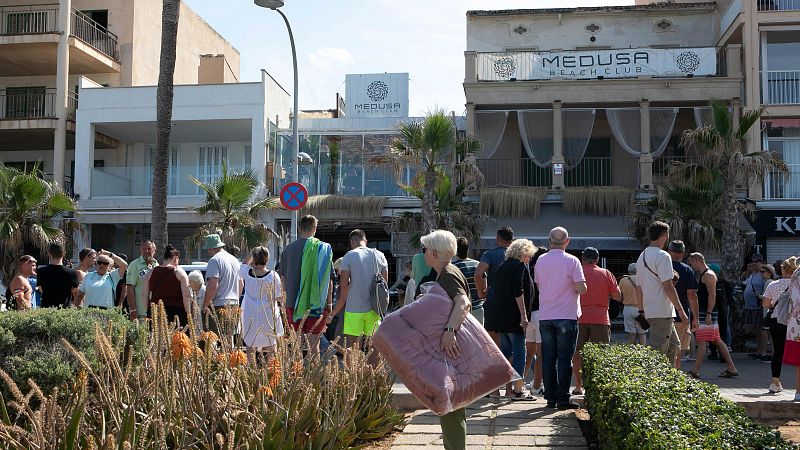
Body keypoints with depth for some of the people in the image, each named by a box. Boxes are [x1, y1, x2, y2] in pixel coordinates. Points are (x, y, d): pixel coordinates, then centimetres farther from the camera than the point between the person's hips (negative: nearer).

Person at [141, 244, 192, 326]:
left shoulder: (151, 273, 10)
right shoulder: (179, 272, -1)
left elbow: (144, 295, 10)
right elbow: (186, 296, -6)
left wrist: (149, 310, 17)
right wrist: (188, 314, 0)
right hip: (176, 311, -3)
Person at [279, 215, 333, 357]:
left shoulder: (288, 249, 3)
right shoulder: (323, 248, -5)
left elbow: (282, 278, 10)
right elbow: (329, 280, -3)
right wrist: (329, 302, 6)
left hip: (293, 303, 2)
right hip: (316, 303, -2)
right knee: (313, 342, 2)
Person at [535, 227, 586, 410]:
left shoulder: (540, 261, 5)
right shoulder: (571, 261, -8)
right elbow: (582, 288, -12)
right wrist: (575, 286, 9)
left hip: (545, 316, 4)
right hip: (566, 316, -4)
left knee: (548, 359, 8)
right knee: (564, 359, 1)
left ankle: (551, 397, 11)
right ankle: (563, 398, 1)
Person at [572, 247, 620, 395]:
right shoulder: (605, 273, 4)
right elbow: (617, 296, 3)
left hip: (580, 318, 0)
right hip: (600, 318, 0)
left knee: (577, 352, 8)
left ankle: (578, 386, 8)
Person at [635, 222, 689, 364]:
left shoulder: (641, 257, 16)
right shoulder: (662, 256, -12)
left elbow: (638, 288, 18)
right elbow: (668, 286, -17)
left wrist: (641, 310, 22)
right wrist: (681, 310, -14)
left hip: (649, 310, 9)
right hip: (662, 311, -9)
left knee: (674, 345, 18)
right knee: (658, 352, -6)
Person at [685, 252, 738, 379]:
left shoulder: (708, 275, -12)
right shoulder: (703, 275, 20)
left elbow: (712, 295, -20)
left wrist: (708, 314, -24)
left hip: (707, 313, -10)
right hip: (704, 313, 10)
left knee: (701, 341, -11)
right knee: (717, 341, 12)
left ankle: (695, 371, -11)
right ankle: (731, 368, 16)